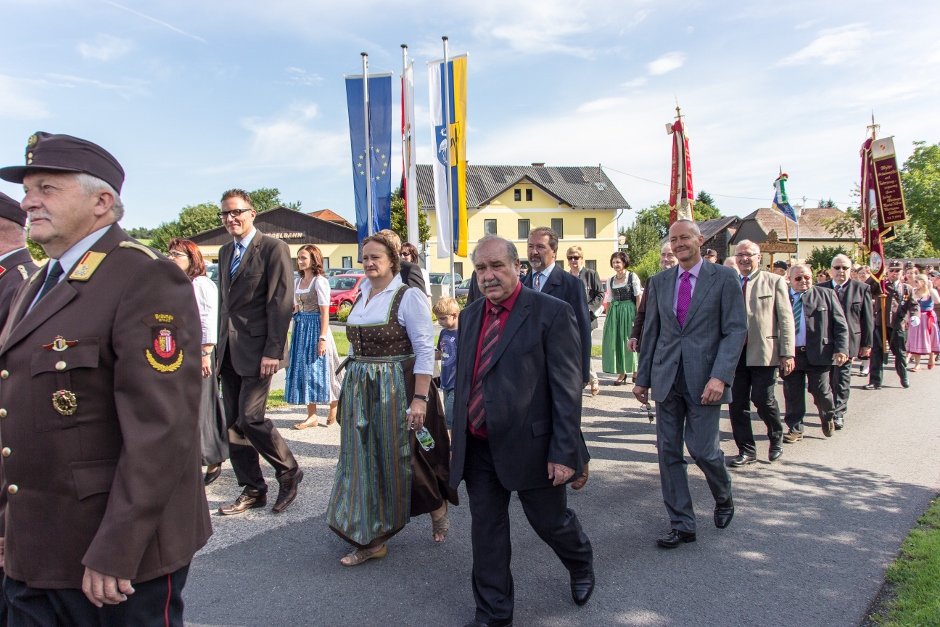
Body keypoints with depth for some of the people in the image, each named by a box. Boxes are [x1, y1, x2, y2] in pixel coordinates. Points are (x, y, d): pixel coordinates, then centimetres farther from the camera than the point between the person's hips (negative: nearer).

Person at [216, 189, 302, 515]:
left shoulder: (273, 248, -7)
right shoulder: (225, 251, 16)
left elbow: (281, 302, -13)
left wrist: (273, 351, -17)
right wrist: (221, 345, 14)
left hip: (257, 349, -7)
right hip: (229, 351, 8)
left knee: (250, 417, -11)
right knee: (233, 422, 8)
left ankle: (288, 472, 12)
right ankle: (252, 490, 19)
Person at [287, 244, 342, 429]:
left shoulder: (320, 281, -10)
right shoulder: (297, 282, 12)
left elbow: (324, 312, -14)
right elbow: (297, 309, 15)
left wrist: (323, 337, -18)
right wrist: (295, 334, 10)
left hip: (315, 327, -7)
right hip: (300, 329, 7)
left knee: (319, 370, 0)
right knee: (302, 370, 6)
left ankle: (334, 408, 21)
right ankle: (312, 415, 12)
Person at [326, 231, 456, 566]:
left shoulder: (409, 296, -11)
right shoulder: (361, 297, 10)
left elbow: (425, 351, -15)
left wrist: (420, 398, -21)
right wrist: (349, 389, 15)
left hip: (397, 389, -6)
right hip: (360, 391, 7)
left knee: (402, 458, 5)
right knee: (364, 461, 8)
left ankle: (438, 508, 34)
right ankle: (373, 539, 20)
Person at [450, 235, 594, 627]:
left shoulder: (551, 313, -12)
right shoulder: (470, 315, 8)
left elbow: (568, 389, -14)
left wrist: (564, 453, -17)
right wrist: (459, 437, 15)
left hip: (530, 447, -4)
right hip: (478, 448, 5)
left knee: (550, 521, 14)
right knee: (486, 530, 12)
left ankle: (581, 565, 48)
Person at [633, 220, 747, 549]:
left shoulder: (724, 277, -2)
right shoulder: (659, 281, 10)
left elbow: (736, 330, -6)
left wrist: (720, 376, -16)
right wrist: (643, 378, 11)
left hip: (704, 380, -4)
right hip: (667, 379, 4)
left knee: (703, 449, -3)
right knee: (668, 452, 5)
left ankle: (723, 497, 31)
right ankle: (682, 525, 18)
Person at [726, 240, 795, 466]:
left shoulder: (775, 282, 3)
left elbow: (786, 319, -1)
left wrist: (787, 353, -8)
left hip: (764, 352, -3)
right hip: (735, 352, 3)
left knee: (763, 400, -4)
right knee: (737, 403, 4)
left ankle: (776, 438, 26)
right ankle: (746, 450, 18)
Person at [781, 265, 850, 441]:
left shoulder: (826, 295, 5)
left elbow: (840, 325, 2)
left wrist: (841, 349, -9)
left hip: (818, 353, -1)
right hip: (790, 354, 1)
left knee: (821, 391, 4)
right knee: (792, 394, 5)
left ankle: (828, 417, 35)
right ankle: (795, 429, 19)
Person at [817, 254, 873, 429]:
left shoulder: (861, 288, 2)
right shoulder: (820, 288, 5)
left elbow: (868, 319, 2)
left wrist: (866, 343, -1)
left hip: (848, 340, -2)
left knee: (842, 378, -1)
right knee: (830, 377, 11)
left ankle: (838, 413, 4)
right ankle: (834, 406, 26)